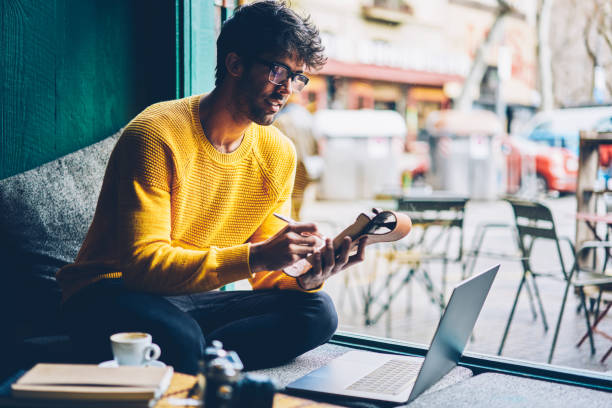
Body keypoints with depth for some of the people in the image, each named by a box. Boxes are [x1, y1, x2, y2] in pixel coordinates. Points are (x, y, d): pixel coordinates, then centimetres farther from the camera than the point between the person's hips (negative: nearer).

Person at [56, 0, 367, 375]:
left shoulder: (279, 155, 2)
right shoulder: (157, 136, -17)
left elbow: (265, 274, 4)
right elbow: (142, 263, -24)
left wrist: (306, 276, -20)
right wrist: (255, 257, -32)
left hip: (196, 300, 7)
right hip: (112, 295, -6)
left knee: (316, 310, -18)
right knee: (179, 338, -40)